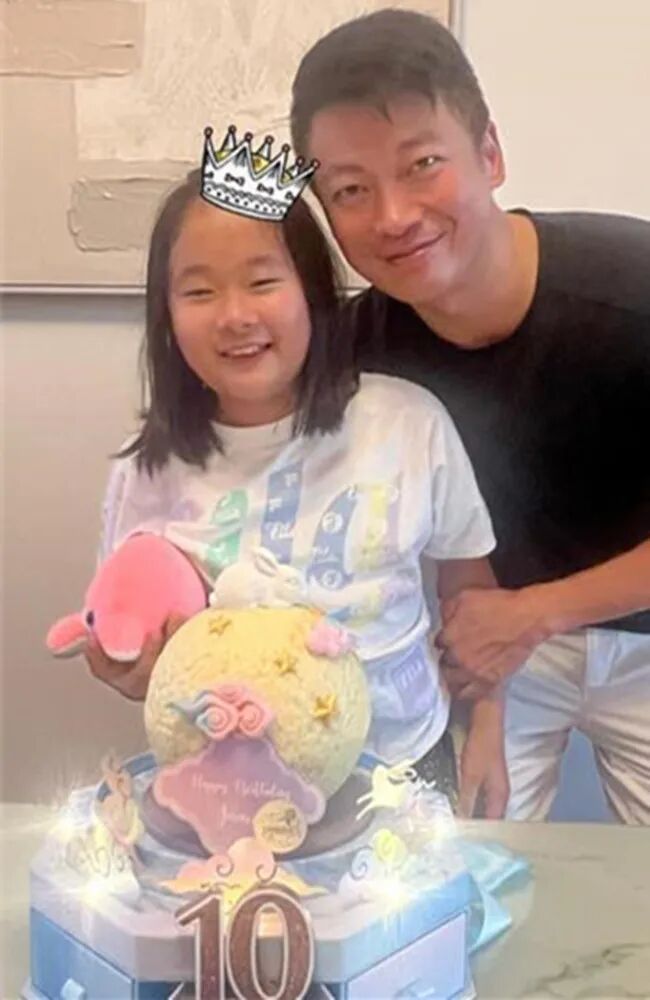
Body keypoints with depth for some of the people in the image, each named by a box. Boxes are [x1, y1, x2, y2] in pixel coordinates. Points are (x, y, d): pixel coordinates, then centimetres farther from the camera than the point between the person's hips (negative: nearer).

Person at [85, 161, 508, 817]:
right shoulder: (148, 474, -9)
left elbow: (469, 584, 2)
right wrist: (131, 675, -19)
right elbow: (134, 651, 3)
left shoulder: (410, 423, -12)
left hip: (403, 769, 0)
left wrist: (487, 736, 1)